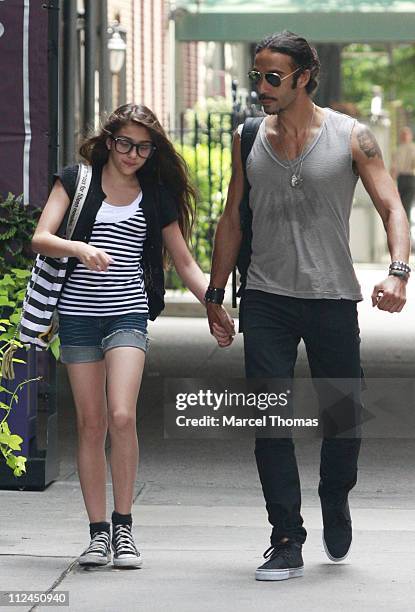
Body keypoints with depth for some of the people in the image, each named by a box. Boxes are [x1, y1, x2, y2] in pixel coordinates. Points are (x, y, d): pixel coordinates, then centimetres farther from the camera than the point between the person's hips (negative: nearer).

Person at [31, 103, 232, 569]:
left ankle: (123, 527, -5)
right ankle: (98, 531, 7)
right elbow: (40, 239, -5)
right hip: (78, 313, 0)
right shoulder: (76, 180, 5)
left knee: (122, 416, -17)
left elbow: (184, 262, 16)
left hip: (128, 313, 0)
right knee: (91, 423, 0)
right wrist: (79, 248, -25)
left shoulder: (156, 195, 10)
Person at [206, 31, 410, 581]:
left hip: (332, 298, -2)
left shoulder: (351, 138, -2)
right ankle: (287, 542, -2)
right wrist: (215, 295, 12)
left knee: (344, 414, 5)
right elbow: (232, 221, 15)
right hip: (265, 300, 2)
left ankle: (335, 505, 34)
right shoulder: (250, 141, 7)